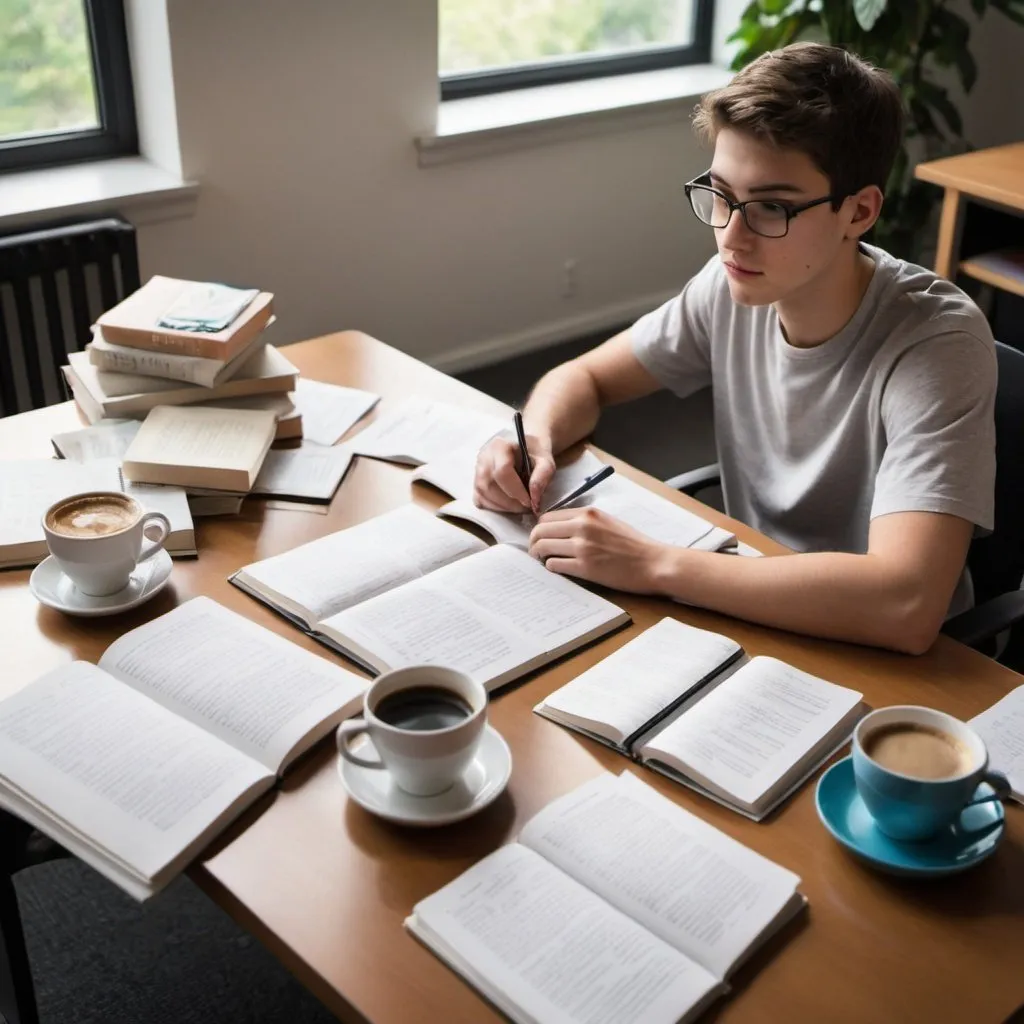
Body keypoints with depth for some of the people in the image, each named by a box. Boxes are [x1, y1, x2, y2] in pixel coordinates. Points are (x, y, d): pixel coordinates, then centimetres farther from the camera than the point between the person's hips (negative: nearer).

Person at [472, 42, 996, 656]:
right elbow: (584, 379, 5)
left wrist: (655, 564, -35)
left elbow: (906, 605, -38)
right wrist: (534, 439, -18)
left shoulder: (937, 343, -26)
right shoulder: (734, 285, -9)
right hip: (754, 611, 5)